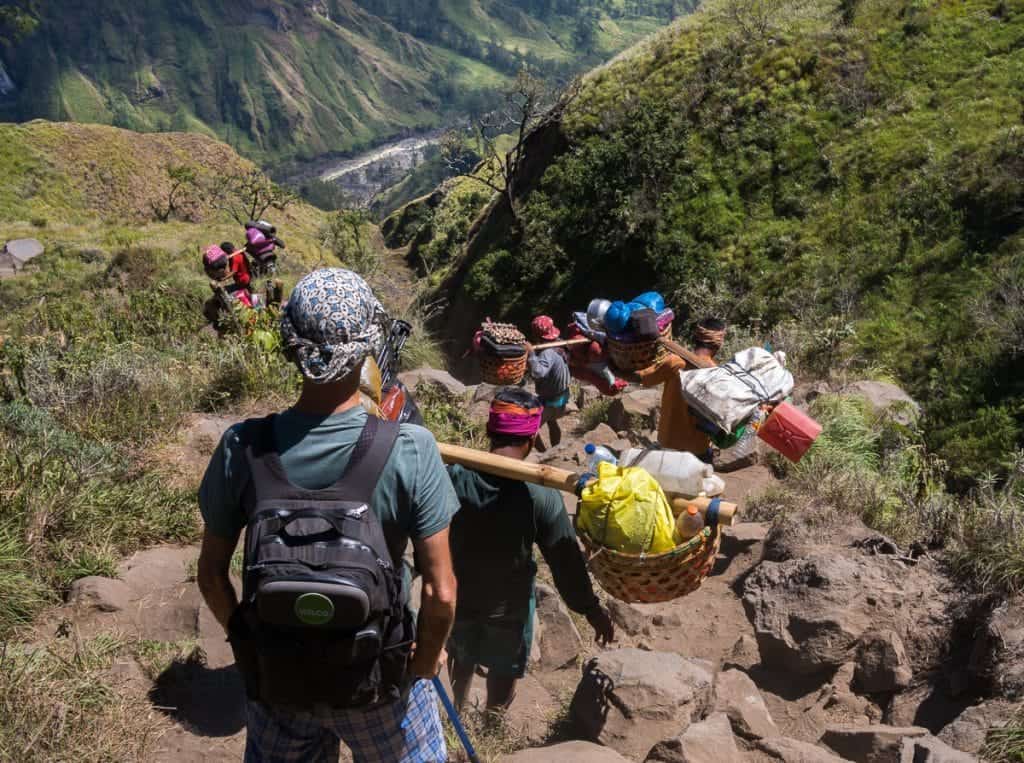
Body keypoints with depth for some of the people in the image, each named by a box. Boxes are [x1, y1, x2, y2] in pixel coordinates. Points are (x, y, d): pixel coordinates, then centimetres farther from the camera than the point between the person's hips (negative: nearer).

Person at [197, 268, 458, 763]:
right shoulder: (410, 449, -26)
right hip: (377, 677, -2)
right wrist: (427, 658, -1)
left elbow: (211, 574, -6)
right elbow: (441, 592, -20)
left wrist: (242, 635, 12)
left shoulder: (242, 448, -19)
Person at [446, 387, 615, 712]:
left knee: (462, 658, 30)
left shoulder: (453, 474, -21)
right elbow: (565, 559, -18)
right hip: (508, 603, -3)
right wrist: (591, 609, -6)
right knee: (504, 669, 24)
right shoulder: (540, 494, -27)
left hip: (458, 593, 3)